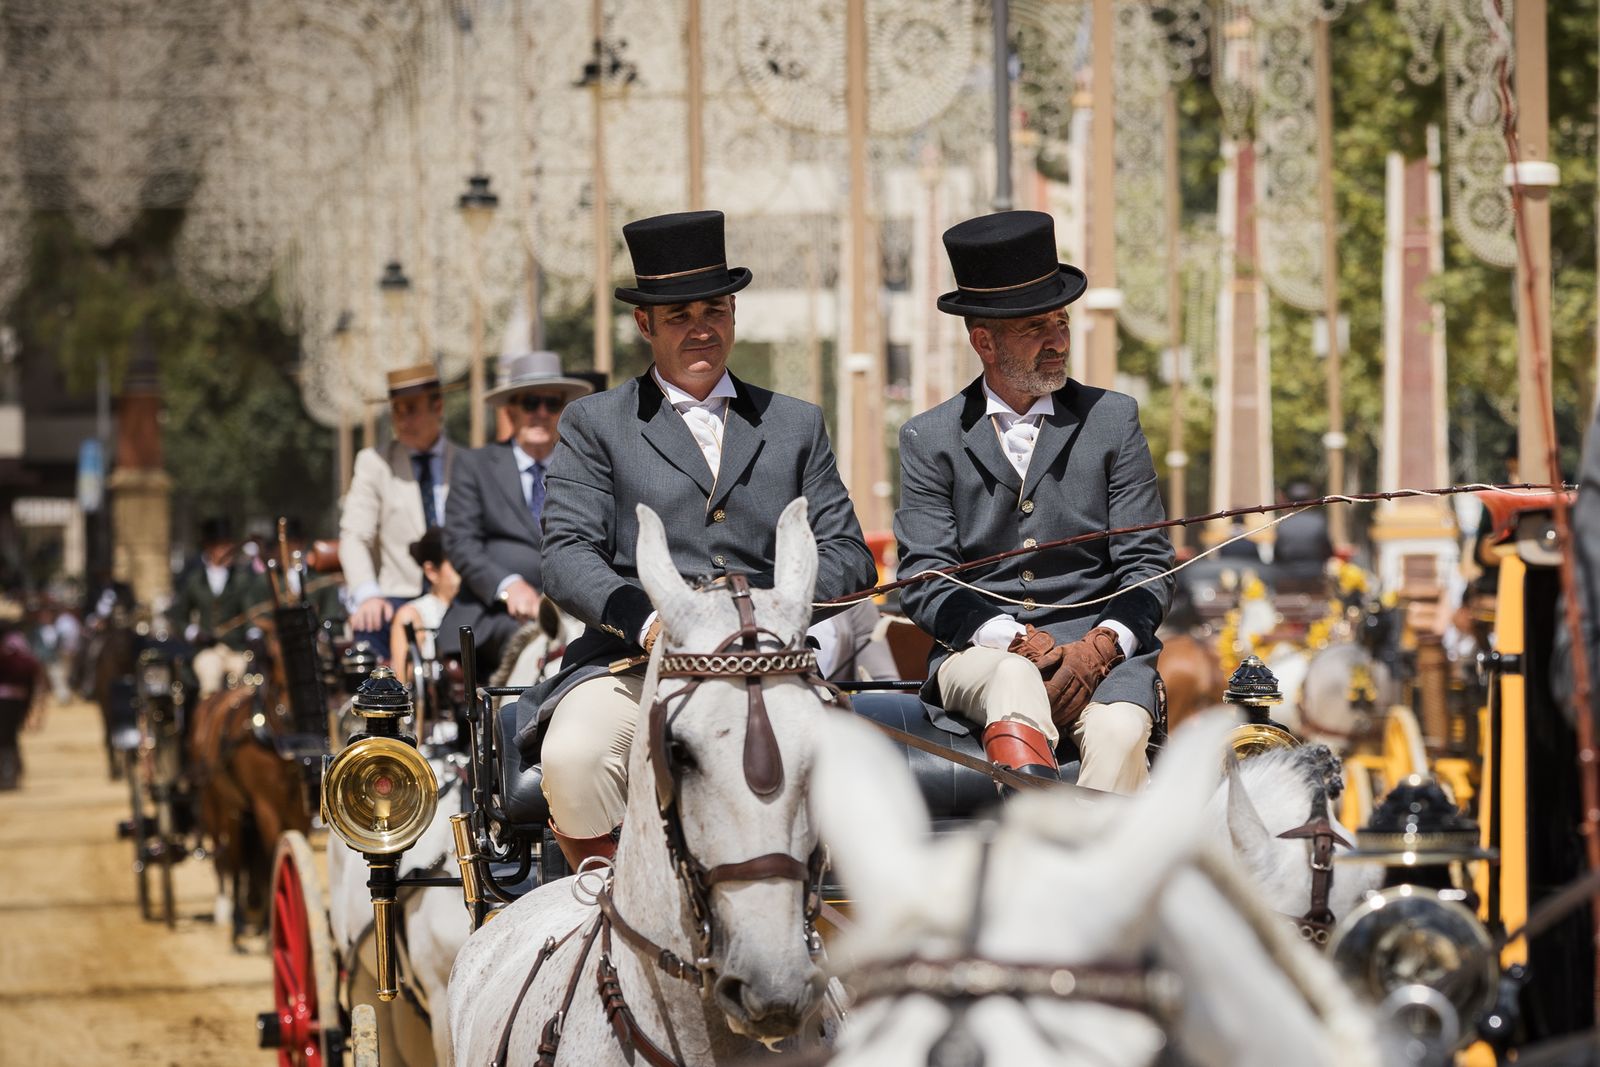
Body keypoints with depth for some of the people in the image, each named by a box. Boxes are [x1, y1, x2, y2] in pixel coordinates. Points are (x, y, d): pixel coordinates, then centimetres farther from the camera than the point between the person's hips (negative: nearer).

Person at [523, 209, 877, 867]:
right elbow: (568, 558, 3)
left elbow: (847, 556, 16)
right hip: (632, 663, -1)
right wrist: (647, 622, -18)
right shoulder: (594, 425, 15)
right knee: (572, 759, -34)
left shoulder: (796, 426, 24)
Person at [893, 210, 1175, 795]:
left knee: (1119, 731, -33)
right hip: (979, 653, -1)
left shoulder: (1112, 419, 12)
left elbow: (1148, 564, 8)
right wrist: (1013, 640, -15)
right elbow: (924, 582, 2)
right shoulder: (929, 440, 10)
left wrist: (1097, 648, -11)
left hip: (1102, 651, 1)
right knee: (1016, 683, -37)